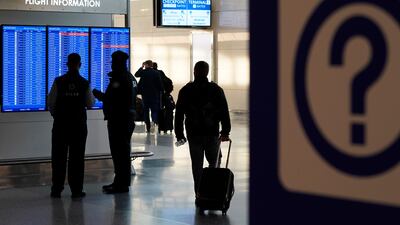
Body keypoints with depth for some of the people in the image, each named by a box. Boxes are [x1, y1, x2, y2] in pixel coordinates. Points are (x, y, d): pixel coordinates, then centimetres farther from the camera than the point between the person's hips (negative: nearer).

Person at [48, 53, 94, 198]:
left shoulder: (59, 82, -6)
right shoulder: (84, 83, -5)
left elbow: (51, 102, -6)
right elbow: (90, 103, -1)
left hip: (60, 123, 0)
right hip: (79, 124, 0)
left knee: (59, 156, 7)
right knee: (77, 157, 5)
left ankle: (57, 189, 8)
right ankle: (76, 190, 4)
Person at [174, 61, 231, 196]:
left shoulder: (185, 91, 2)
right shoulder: (216, 90, 0)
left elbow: (179, 114, 3)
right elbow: (224, 112, -2)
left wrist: (179, 134, 7)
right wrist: (225, 131, 0)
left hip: (193, 134, 1)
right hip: (212, 133, -1)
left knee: (197, 165, 7)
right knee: (214, 162, 13)